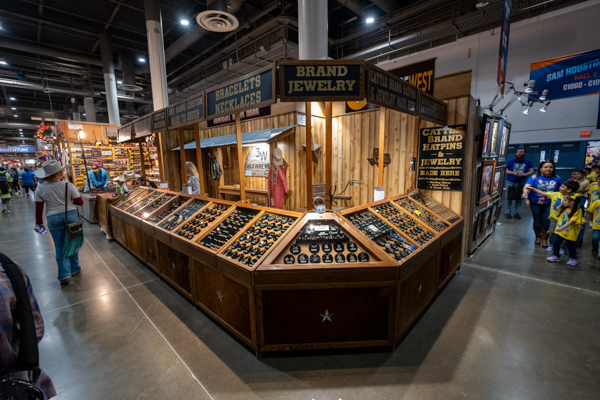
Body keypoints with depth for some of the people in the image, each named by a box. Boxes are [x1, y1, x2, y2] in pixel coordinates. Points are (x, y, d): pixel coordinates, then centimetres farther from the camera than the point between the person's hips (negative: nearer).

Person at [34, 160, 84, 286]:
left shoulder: (41, 189, -6)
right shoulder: (69, 186, -12)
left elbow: (38, 208, 0)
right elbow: (80, 202, -6)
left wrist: (39, 222, 12)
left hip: (53, 219, 1)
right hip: (71, 215, -1)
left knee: (60, 247, 9)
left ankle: (65, 274, 3)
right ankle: (74, 269, 26)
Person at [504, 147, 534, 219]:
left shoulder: (528, 162, 9)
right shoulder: (510, 161, 5)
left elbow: (531, 171, 4)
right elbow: (506, 170, 0)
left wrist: (524, 174, -16)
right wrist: (514, 173, -15)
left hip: (521, 183, 1)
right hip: (510, 182, -1)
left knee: (519, 198, 3)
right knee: (509, 198, 1)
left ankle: (516, 212, 13)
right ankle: (507, 212, 9)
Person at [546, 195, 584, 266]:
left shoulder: (578, 211, -20)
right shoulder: (565, 208, 1)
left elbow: (571, 221, -31)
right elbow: (558, 208, 21)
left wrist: (562, 227, -42)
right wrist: (562, 203, 3)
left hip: (570, 233, -6)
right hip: (560, 230, 6)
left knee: (571, 246, 11)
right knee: (556, 243, 10)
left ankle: (573, 259, 30)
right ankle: (556, 256, 27)